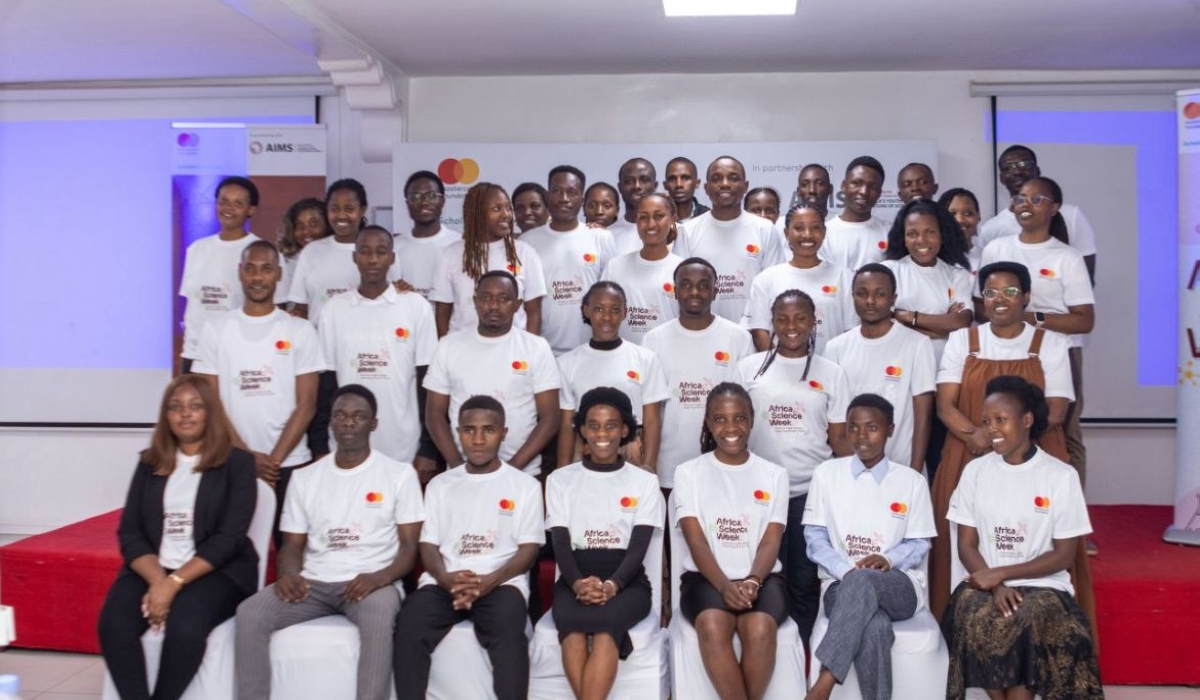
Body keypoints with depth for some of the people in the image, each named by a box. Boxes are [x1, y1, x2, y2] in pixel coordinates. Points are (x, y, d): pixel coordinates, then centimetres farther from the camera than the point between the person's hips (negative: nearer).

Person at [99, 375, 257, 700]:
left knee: (185, 626, -32)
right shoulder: (150, 463, 12)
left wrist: (174, 583, -18)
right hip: (151, 570, 4)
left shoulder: (238, 463, -1)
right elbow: (129, 532, 5)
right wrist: (158, 581, -13)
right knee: (114, 623, -25)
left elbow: (228, 538, -9)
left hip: (217, 571, -4)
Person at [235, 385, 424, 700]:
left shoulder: (400, 474, 4)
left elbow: (410, 546, 1)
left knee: (379, 617, -38)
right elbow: (292, 544, 15)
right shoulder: (305, 478, 14)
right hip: (314, 583, 4)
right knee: (249, 614, -23)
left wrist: (379, 577, -20)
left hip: (371, 582, -3)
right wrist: (288, 574, -10)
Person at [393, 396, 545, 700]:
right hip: (445, 583, 2)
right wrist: (446, 578, -11)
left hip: (501, 583, -2)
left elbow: (528, 549, 3)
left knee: (508, 631, -36)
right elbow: (428, 545, 12)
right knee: (408, 626, -29)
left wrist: (489, 581, -15)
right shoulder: (440, 484, 19)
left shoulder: (525, 485, 11)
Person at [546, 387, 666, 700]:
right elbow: (560, 543, 2)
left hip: (627, 581, -1)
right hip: (574, 579, 1)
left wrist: (611, 584, -21)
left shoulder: (645, 481, 9)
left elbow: (639, 546, -1)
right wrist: (578, 583, -19)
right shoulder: (560, 479, 12)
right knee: (573, 626, -35)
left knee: (604, 624, -35)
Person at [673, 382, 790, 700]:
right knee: (712, 624, -35)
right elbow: (696, 540, -4)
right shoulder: (689, 472, 6)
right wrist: (725, 586, -20)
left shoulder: (774, 474, 10)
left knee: (760, 627, -33)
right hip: (706, 577, -1)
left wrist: (752, 581, -19)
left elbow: (771, 541, 1)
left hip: (762, 578, 1)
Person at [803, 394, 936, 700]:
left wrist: (888, 560, -17)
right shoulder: (827, 473, 7)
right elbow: (815, 537, 4)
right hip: (841, 583, 0)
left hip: (899, 586, 0)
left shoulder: (912, 481, 7)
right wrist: (847, 570, -15)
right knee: (875, 627, -38)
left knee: (863, 582, -39)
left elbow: (919, 544, 6)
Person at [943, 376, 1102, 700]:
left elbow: (1064, 555, -2)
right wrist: (995, 586, -14)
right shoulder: (975, 471, 6)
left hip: (1043, 585, -1)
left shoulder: (1061, 476, -1)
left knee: (1034, 617, -35)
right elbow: (966, 545, 5)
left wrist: (1001, 573, -13)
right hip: (986, 583, 2)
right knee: (973, 615, -32)